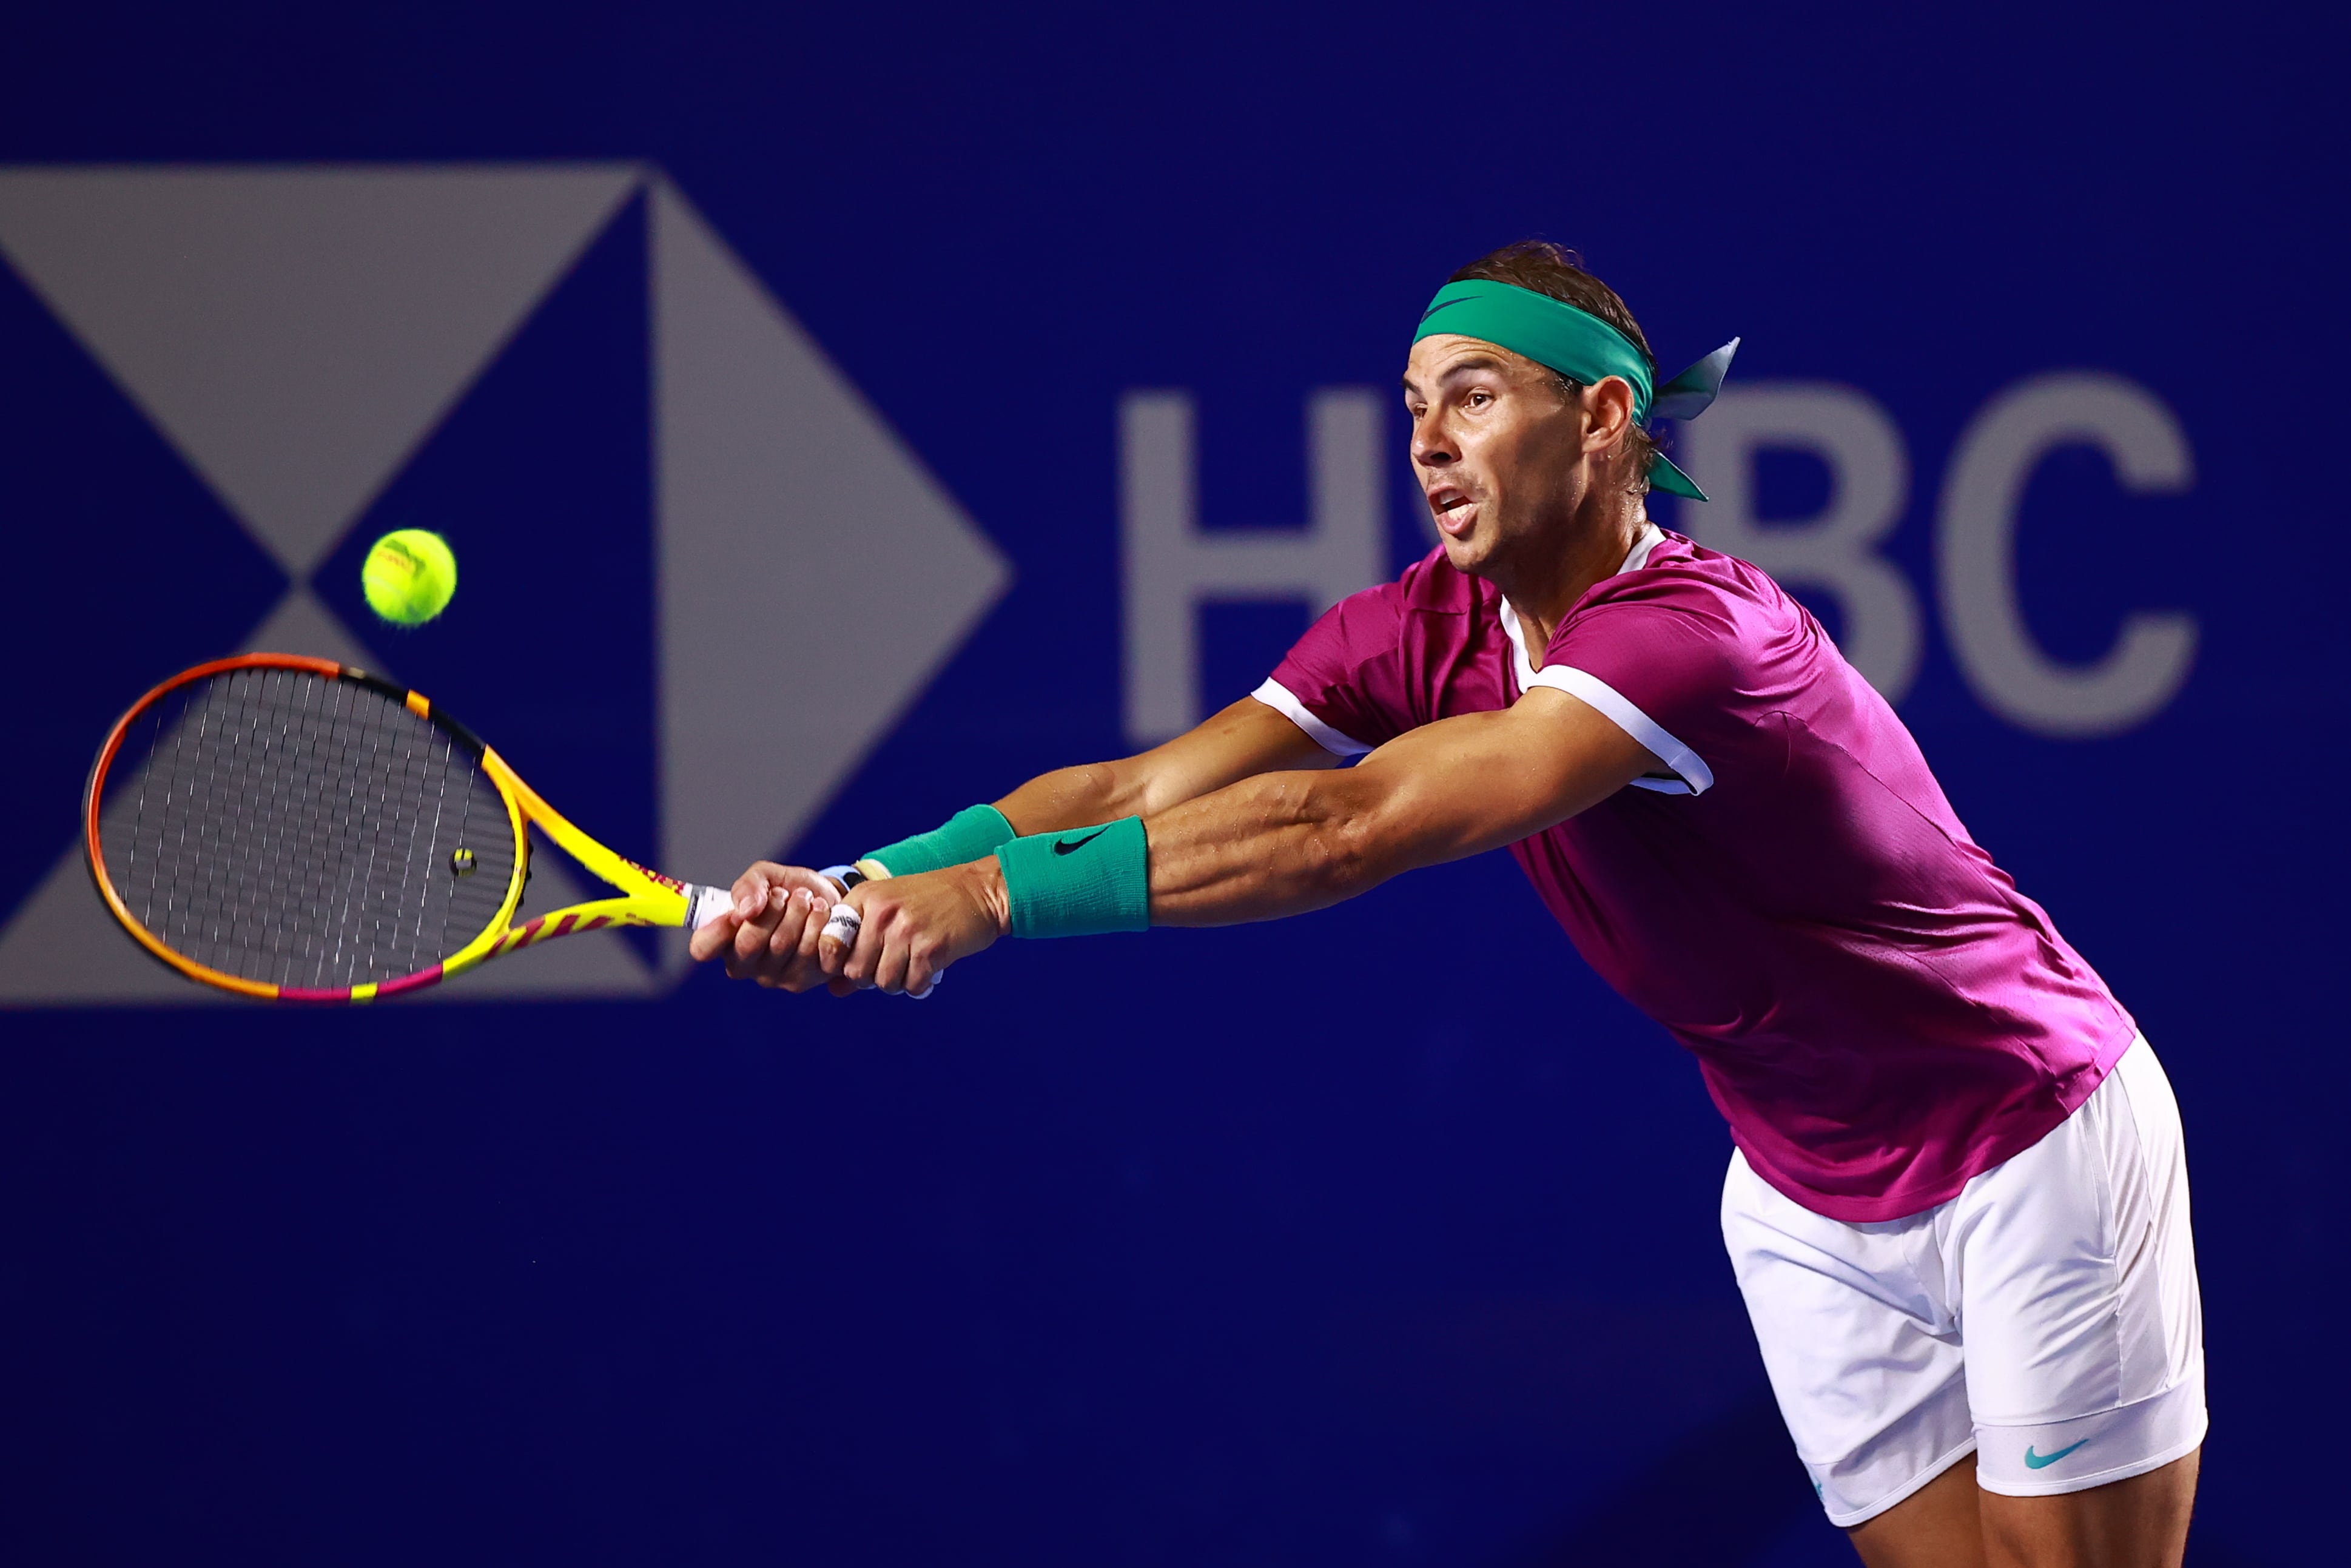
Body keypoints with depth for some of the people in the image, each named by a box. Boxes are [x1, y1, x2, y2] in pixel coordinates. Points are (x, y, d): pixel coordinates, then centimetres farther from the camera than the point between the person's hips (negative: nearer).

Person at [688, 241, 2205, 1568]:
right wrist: (871, 887, -33)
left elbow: (1353, 830, -41)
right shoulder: (1421, 631, -6)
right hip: (1807, 1199, 6)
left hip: (2027, 1140, -6)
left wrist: (998, 895, -45)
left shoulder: (1693, 631, -31)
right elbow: (1133, 791, -16)